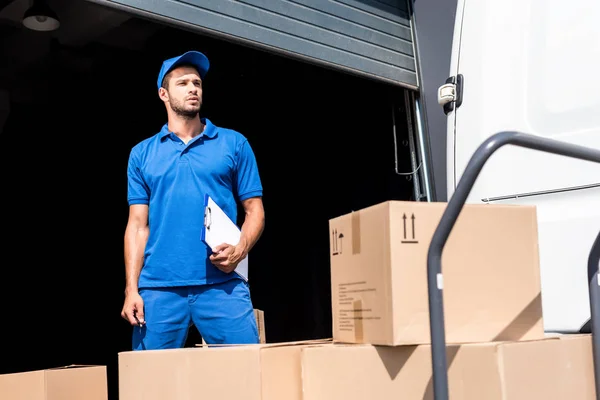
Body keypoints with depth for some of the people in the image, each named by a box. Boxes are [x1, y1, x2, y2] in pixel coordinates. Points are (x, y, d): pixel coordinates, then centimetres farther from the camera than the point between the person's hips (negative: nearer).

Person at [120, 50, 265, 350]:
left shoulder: (234, 144, 10)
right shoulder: (142, 154, 14)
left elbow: (255, 210, 9)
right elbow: (138, 225, 10)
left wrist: (240, 249, -12)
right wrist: (131, 289, 1)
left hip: (222, 284, -1)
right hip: (158, 288, 1)